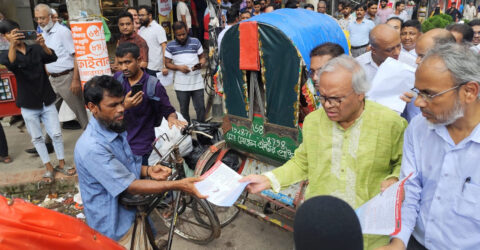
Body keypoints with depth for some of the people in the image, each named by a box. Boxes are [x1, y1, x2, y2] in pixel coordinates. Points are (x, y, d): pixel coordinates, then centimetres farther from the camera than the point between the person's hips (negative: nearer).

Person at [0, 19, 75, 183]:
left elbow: (52, 58, -21)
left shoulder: (36, 49, -2)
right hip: (28, 106, 0)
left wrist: (43, 45, -41)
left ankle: (61, 163, 24)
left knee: (56, 134, 5)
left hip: (47, 101, 0)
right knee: (37, 138, 11)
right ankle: (49, 167, 25)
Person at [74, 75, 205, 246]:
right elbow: (131, 186, -26)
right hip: (116, 231, -8)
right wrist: (178, 185, -30)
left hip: (133, 214, 8)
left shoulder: (117, 130, 1)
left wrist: (148, 171, -10)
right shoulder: (91, 147, -28)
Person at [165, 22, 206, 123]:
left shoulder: (195, 42, 3)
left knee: (200, 108, 2)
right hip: (181, 85, 0)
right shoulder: (170, 46, 2)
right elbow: (167, 63, 5)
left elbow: (202, 57, 10)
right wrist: (179, 67, -13)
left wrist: (200, 64, -13)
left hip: (197, 82, 0)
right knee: (184, 110, 11)